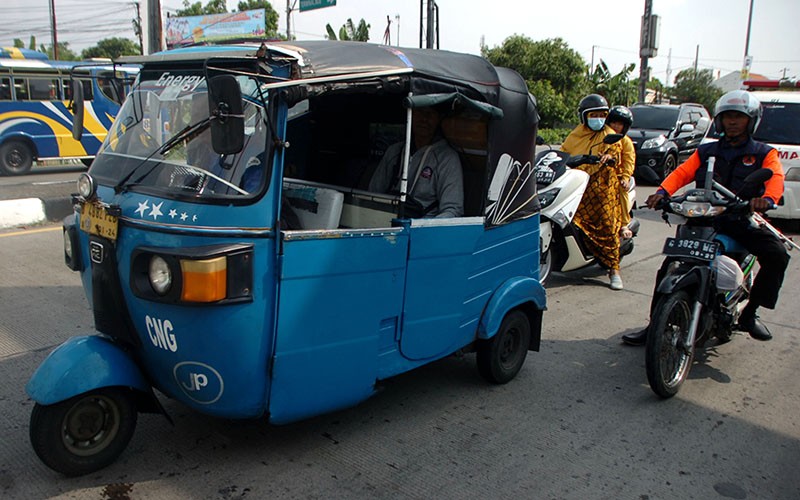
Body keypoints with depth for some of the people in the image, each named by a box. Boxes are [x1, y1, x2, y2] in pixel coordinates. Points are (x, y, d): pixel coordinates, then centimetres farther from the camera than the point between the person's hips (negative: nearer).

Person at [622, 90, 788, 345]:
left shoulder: (764, 153, 12)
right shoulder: (706, 151, 18)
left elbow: (775, 177, -9)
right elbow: (682, 172, 1)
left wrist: (768, 198, -34)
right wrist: (663, 191, -21)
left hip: (743, 221, -1)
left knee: (777, 255, -24)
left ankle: (750, 313, -7)